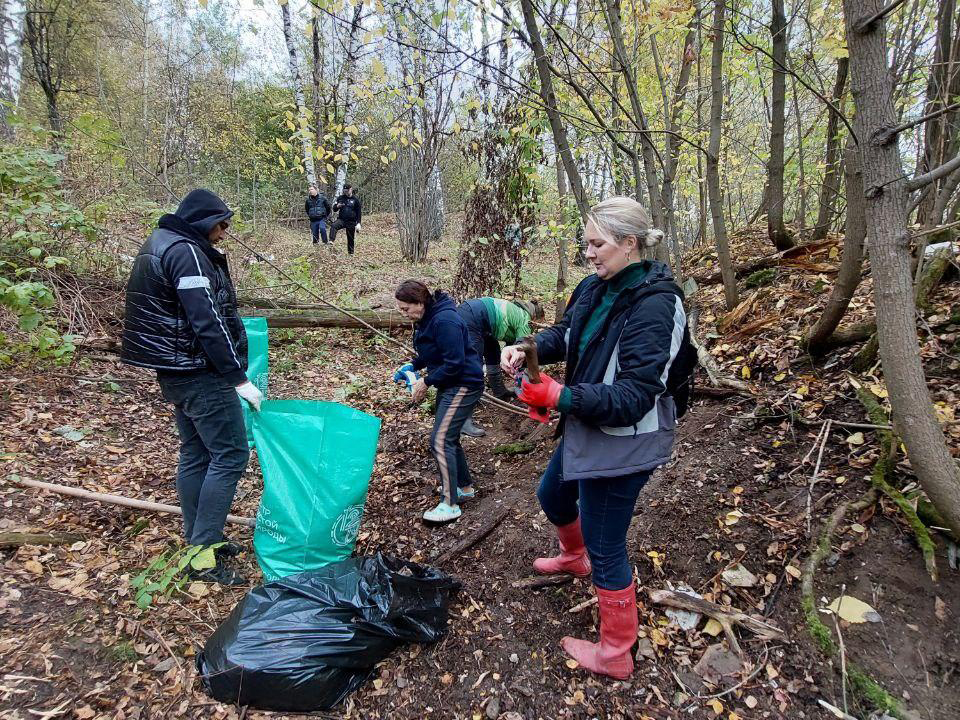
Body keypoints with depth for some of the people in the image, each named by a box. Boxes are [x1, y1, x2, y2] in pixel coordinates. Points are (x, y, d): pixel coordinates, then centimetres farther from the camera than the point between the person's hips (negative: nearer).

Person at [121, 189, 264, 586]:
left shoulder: (160, 244, 15)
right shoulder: (187, 252, -17)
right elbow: (207, 323, -23)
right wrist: (238, 378, -20)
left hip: (174, 371, 10)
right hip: (200, 373, -10)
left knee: (195, 455, 15)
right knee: (230, 454, -5)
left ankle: (199, 542, 25)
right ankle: (204, 553, 1)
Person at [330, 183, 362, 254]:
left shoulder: (355, 199, 2)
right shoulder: (340, 198, 8)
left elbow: (358, 212, 3)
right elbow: (334, 209, 13)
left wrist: (358, 223, -4)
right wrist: (337, 206, -12)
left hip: (351, 222, -1)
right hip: (341, 219, 1)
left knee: (350, 238, 6)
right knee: (333, 226, -30)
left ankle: (351, 253, 19)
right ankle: (331, 241, -43)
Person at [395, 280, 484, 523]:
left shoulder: (444, 320, -25)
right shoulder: (427, 319, 6)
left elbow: (454, 363, -26)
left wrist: (426, 382, -17)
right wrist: (412, 366, 6)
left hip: (464, 385, -11)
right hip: (449, 385, 11)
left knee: (440, 441, -12)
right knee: (449, 437, 18)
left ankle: (450, 504, -5)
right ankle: (465, 487, 34)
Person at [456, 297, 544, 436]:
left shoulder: (516, 311, 27)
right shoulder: (524, 320, 1)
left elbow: (511, 343, 34)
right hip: (471, 319, -11)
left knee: (493, 353, 23)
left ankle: (499, 392, 40)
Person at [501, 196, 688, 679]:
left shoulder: (653, 306, -26)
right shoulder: (596, 287, -2)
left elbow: (633, 397, -29)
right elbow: (564, 334, 9)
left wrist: (558, 396, -34)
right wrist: (527, 348, -11)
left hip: (622, 443, -9)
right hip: (587, 428, 9)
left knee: (605, 546, 6)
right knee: (553, 496, 29)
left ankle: (615, 653, 30)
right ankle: (574, 557, 62)